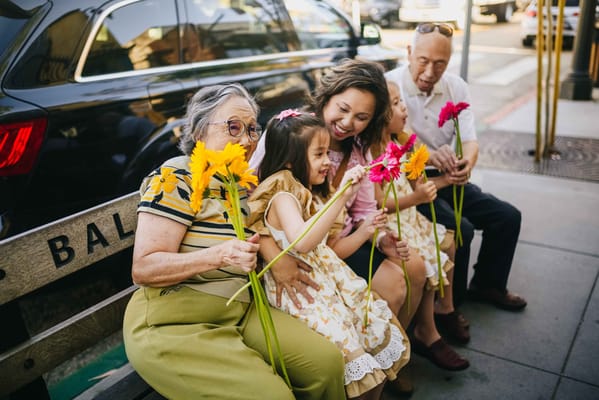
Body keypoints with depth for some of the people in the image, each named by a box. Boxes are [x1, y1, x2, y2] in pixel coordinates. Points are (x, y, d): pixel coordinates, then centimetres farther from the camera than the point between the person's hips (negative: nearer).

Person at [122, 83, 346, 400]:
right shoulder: (175, 178, -13)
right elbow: (143, 268, -20)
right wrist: (220, 255, -33)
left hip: (241, 311, 7)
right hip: (172, 325, -7)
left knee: (327, 362, -10)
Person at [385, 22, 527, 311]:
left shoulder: (456, 87, 2)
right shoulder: (389, 85, -16)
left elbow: (469, 140, -5)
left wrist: (467, 163, -30)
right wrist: (428, 155, -46)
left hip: (446, 179, 7)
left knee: (507, 216, 1)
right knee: (459, 229, -25)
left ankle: (487, 285, 23)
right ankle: (448, 304, -1)